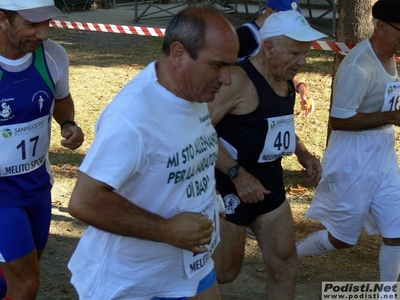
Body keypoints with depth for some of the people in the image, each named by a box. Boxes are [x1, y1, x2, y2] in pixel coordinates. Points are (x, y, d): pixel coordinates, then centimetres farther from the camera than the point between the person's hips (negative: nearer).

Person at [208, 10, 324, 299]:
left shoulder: (287, 81, 6)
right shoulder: (238, 79, -22)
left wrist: (304, 155, 6)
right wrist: (237, 175, -29)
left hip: (271, 182, 9)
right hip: (231, 184, -8)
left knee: (285, 263, 12)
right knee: (223, 272, 5)